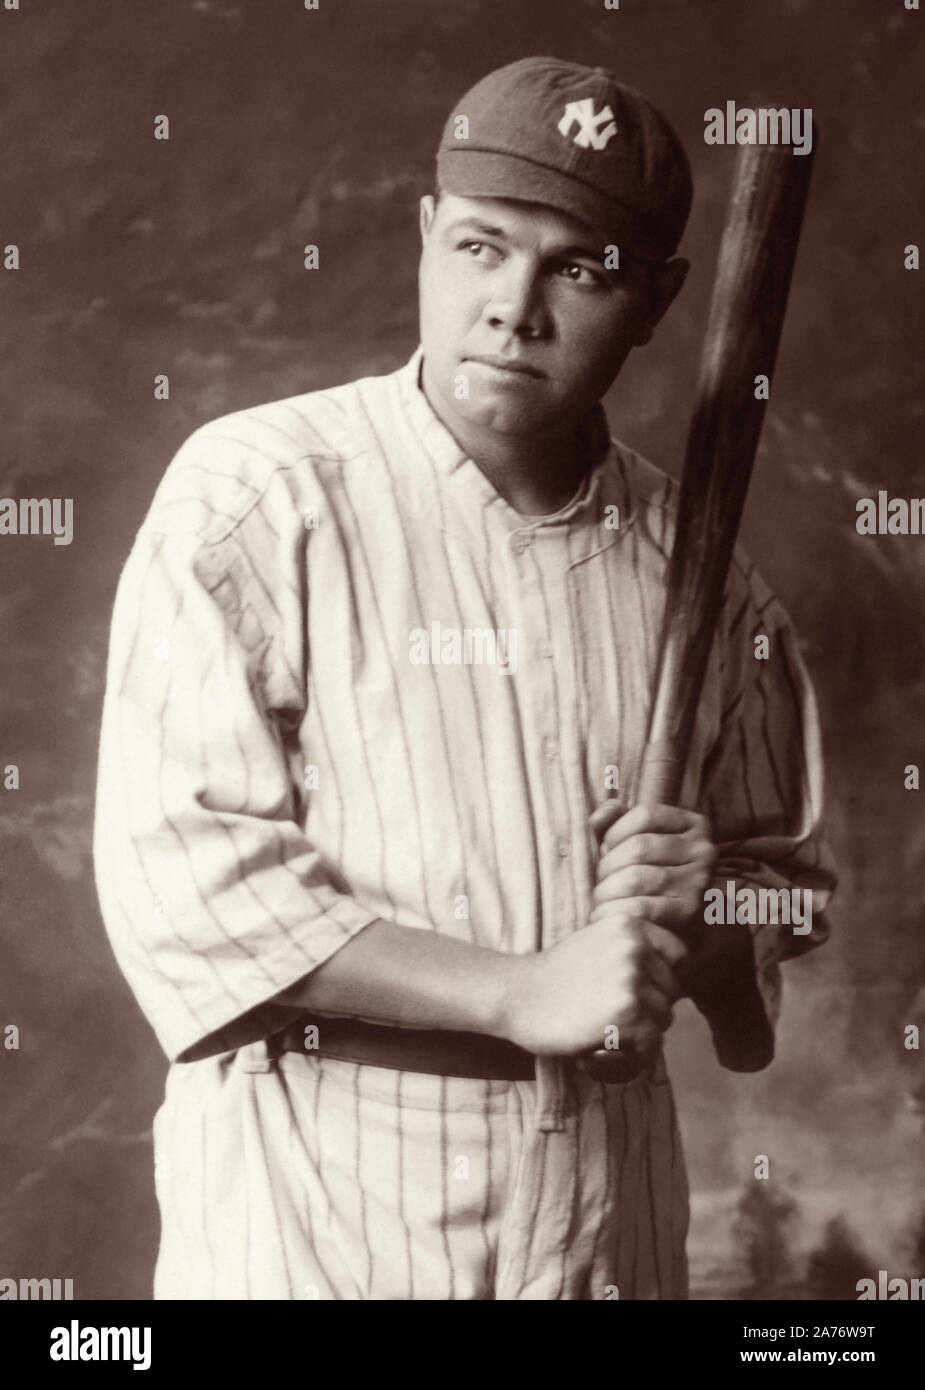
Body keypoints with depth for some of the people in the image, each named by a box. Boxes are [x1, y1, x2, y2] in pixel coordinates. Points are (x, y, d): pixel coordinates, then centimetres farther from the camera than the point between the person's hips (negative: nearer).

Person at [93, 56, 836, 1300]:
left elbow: (786, 878, 11)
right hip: (313, 1211, -4)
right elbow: (179, 869, -18)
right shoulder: (253, 495, -11)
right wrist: (526, 994, -20)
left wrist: (704, 915, -11)